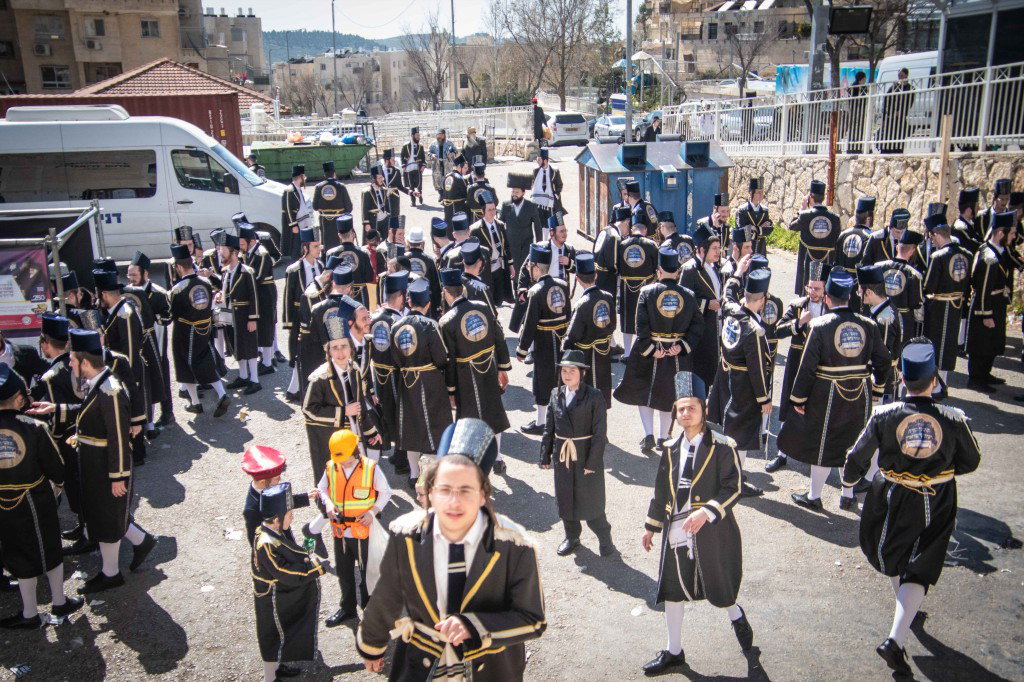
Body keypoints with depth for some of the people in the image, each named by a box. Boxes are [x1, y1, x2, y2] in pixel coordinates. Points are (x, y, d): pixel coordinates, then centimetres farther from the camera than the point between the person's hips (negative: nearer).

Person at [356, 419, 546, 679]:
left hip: (490, 667, -1)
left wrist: (472, 626, -31)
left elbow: (532, 621, -17)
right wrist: (370, 646, 13)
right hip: (420, 663, 1)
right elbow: (386, 601, -3)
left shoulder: (514, 545, -25)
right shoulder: (406, 535, -19)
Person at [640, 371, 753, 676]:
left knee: (718, 586, 13)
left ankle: (737, 618, 49)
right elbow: (661, 490, 10)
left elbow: (732, 489, -14)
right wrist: (651, 527, 13)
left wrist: (705, 513, -26)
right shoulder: (671, 449, 4)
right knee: (672, 589, 11)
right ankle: (674, 652, 28)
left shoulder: (722, 447, -11)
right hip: (676, 530, 5)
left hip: (710, 531, -4)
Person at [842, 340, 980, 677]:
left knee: (891, 554, 26)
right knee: (919, 570, 6)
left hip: (890, 498, 1)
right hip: (935, 505, 0)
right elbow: (970, 462, 0)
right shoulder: (955, 419, -16)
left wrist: (848, 481, 14)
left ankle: (905, 608, 48)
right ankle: (896, 639, -6)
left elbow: (858, 458, -7)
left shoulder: (883, 415, -18)